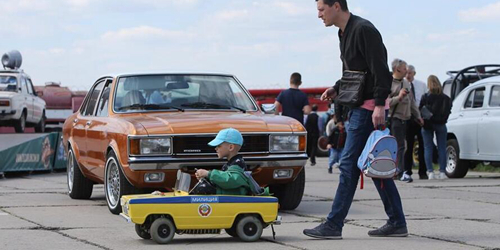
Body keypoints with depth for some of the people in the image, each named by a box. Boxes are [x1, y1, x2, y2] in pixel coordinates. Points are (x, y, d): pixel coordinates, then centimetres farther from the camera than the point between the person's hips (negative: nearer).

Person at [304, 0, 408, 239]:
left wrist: (379, 105, -26)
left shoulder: (363, 29, -14)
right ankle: (396, 223, 14)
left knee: (349, 164, -9)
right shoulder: (345, 33, 17)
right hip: (360, 107, 10)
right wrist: (336, 89, 9)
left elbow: (380, 69, -21)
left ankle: (334, 225, -7)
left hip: (369, 107, -10)